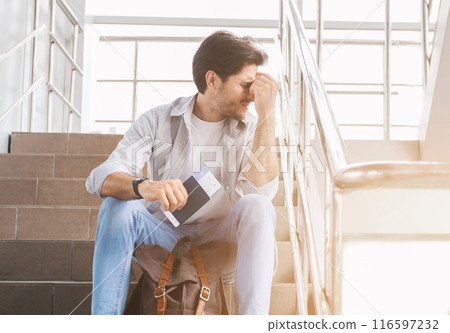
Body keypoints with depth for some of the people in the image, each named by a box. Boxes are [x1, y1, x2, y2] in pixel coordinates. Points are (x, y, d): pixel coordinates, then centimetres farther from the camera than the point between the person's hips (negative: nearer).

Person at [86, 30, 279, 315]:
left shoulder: (251, 128, 0)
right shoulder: (159, 120, -3)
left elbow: (262, 191, -19)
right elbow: (100, 179, -16)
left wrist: (268, 114, -22)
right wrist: (142, 186, -40)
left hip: (221, 236, 0)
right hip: (165, 232, 0)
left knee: (257, 207, -29)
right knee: (118, 207, -28)